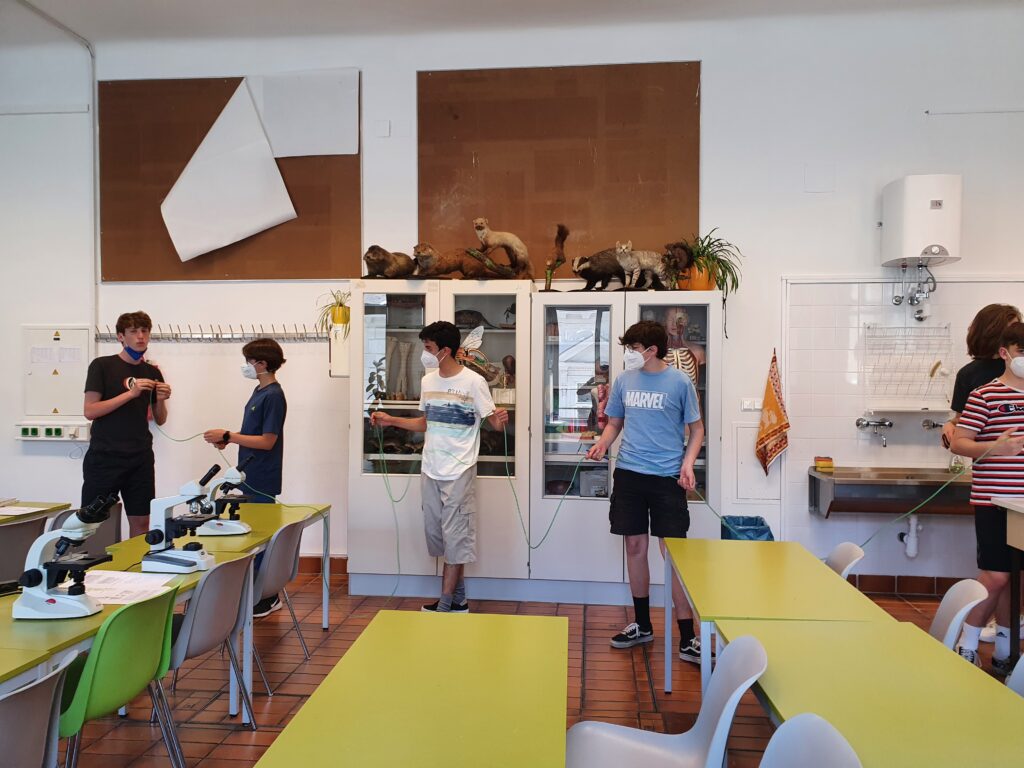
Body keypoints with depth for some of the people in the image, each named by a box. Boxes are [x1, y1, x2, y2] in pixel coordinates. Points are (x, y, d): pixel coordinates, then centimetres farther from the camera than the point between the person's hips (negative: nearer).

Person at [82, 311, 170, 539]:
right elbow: (90, 411, -10)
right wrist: (130, 393, -19)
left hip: (140, 458, 4)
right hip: (104, 457, -4)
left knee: (141, 522, 5)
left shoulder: (152, 372, 11)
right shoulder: (102, 366, -2)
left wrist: (161, 400, -7)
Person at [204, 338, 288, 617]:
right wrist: (228, 438, 6)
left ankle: (267, 599, 9)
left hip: (262, 482, -9)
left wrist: (228, 436, -18)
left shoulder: (273, 396, -17)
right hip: (251, 478, 9)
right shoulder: (259, 391, 12)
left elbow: (267, 441, -20)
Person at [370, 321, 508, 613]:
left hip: (459, 471, -7)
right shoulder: (428, 381, 9)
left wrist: (501, 419, -30)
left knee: (455, 536, -2)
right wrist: (391, 420, 15)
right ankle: (459, 598, 23)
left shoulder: (473, 382, -10)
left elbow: (493, 421, -8)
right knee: (436, 532, 10)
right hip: (431, 470, 7)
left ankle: (445, 605, 6)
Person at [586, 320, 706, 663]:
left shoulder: (679, 381, -4)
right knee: (635, 547, 11)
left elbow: (696, 428, 2)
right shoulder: (624, 380, 7)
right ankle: (641, 625, 28)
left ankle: (687, 638, 5)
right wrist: (603, 443, -4)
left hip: (667, 477, -4)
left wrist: (688, 463, -13)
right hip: (629, 474, 4)